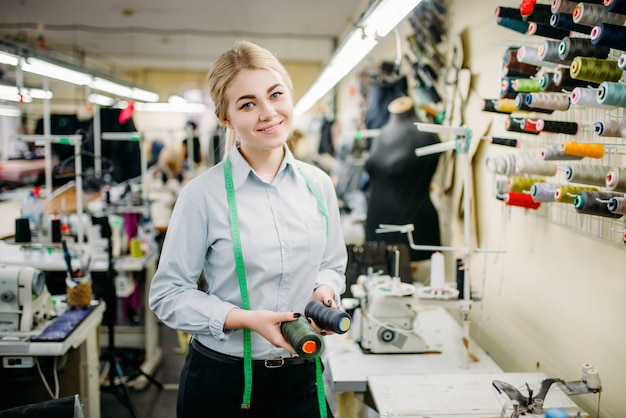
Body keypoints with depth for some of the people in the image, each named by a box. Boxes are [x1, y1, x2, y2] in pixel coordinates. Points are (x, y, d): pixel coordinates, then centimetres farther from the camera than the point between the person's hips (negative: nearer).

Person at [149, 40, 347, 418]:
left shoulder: (318, 184, 0)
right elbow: (168, 295, -9)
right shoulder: (204, 193, -13)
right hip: (224, 380, -3)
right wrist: (246, 320, -21)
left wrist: (324, 290, -9)